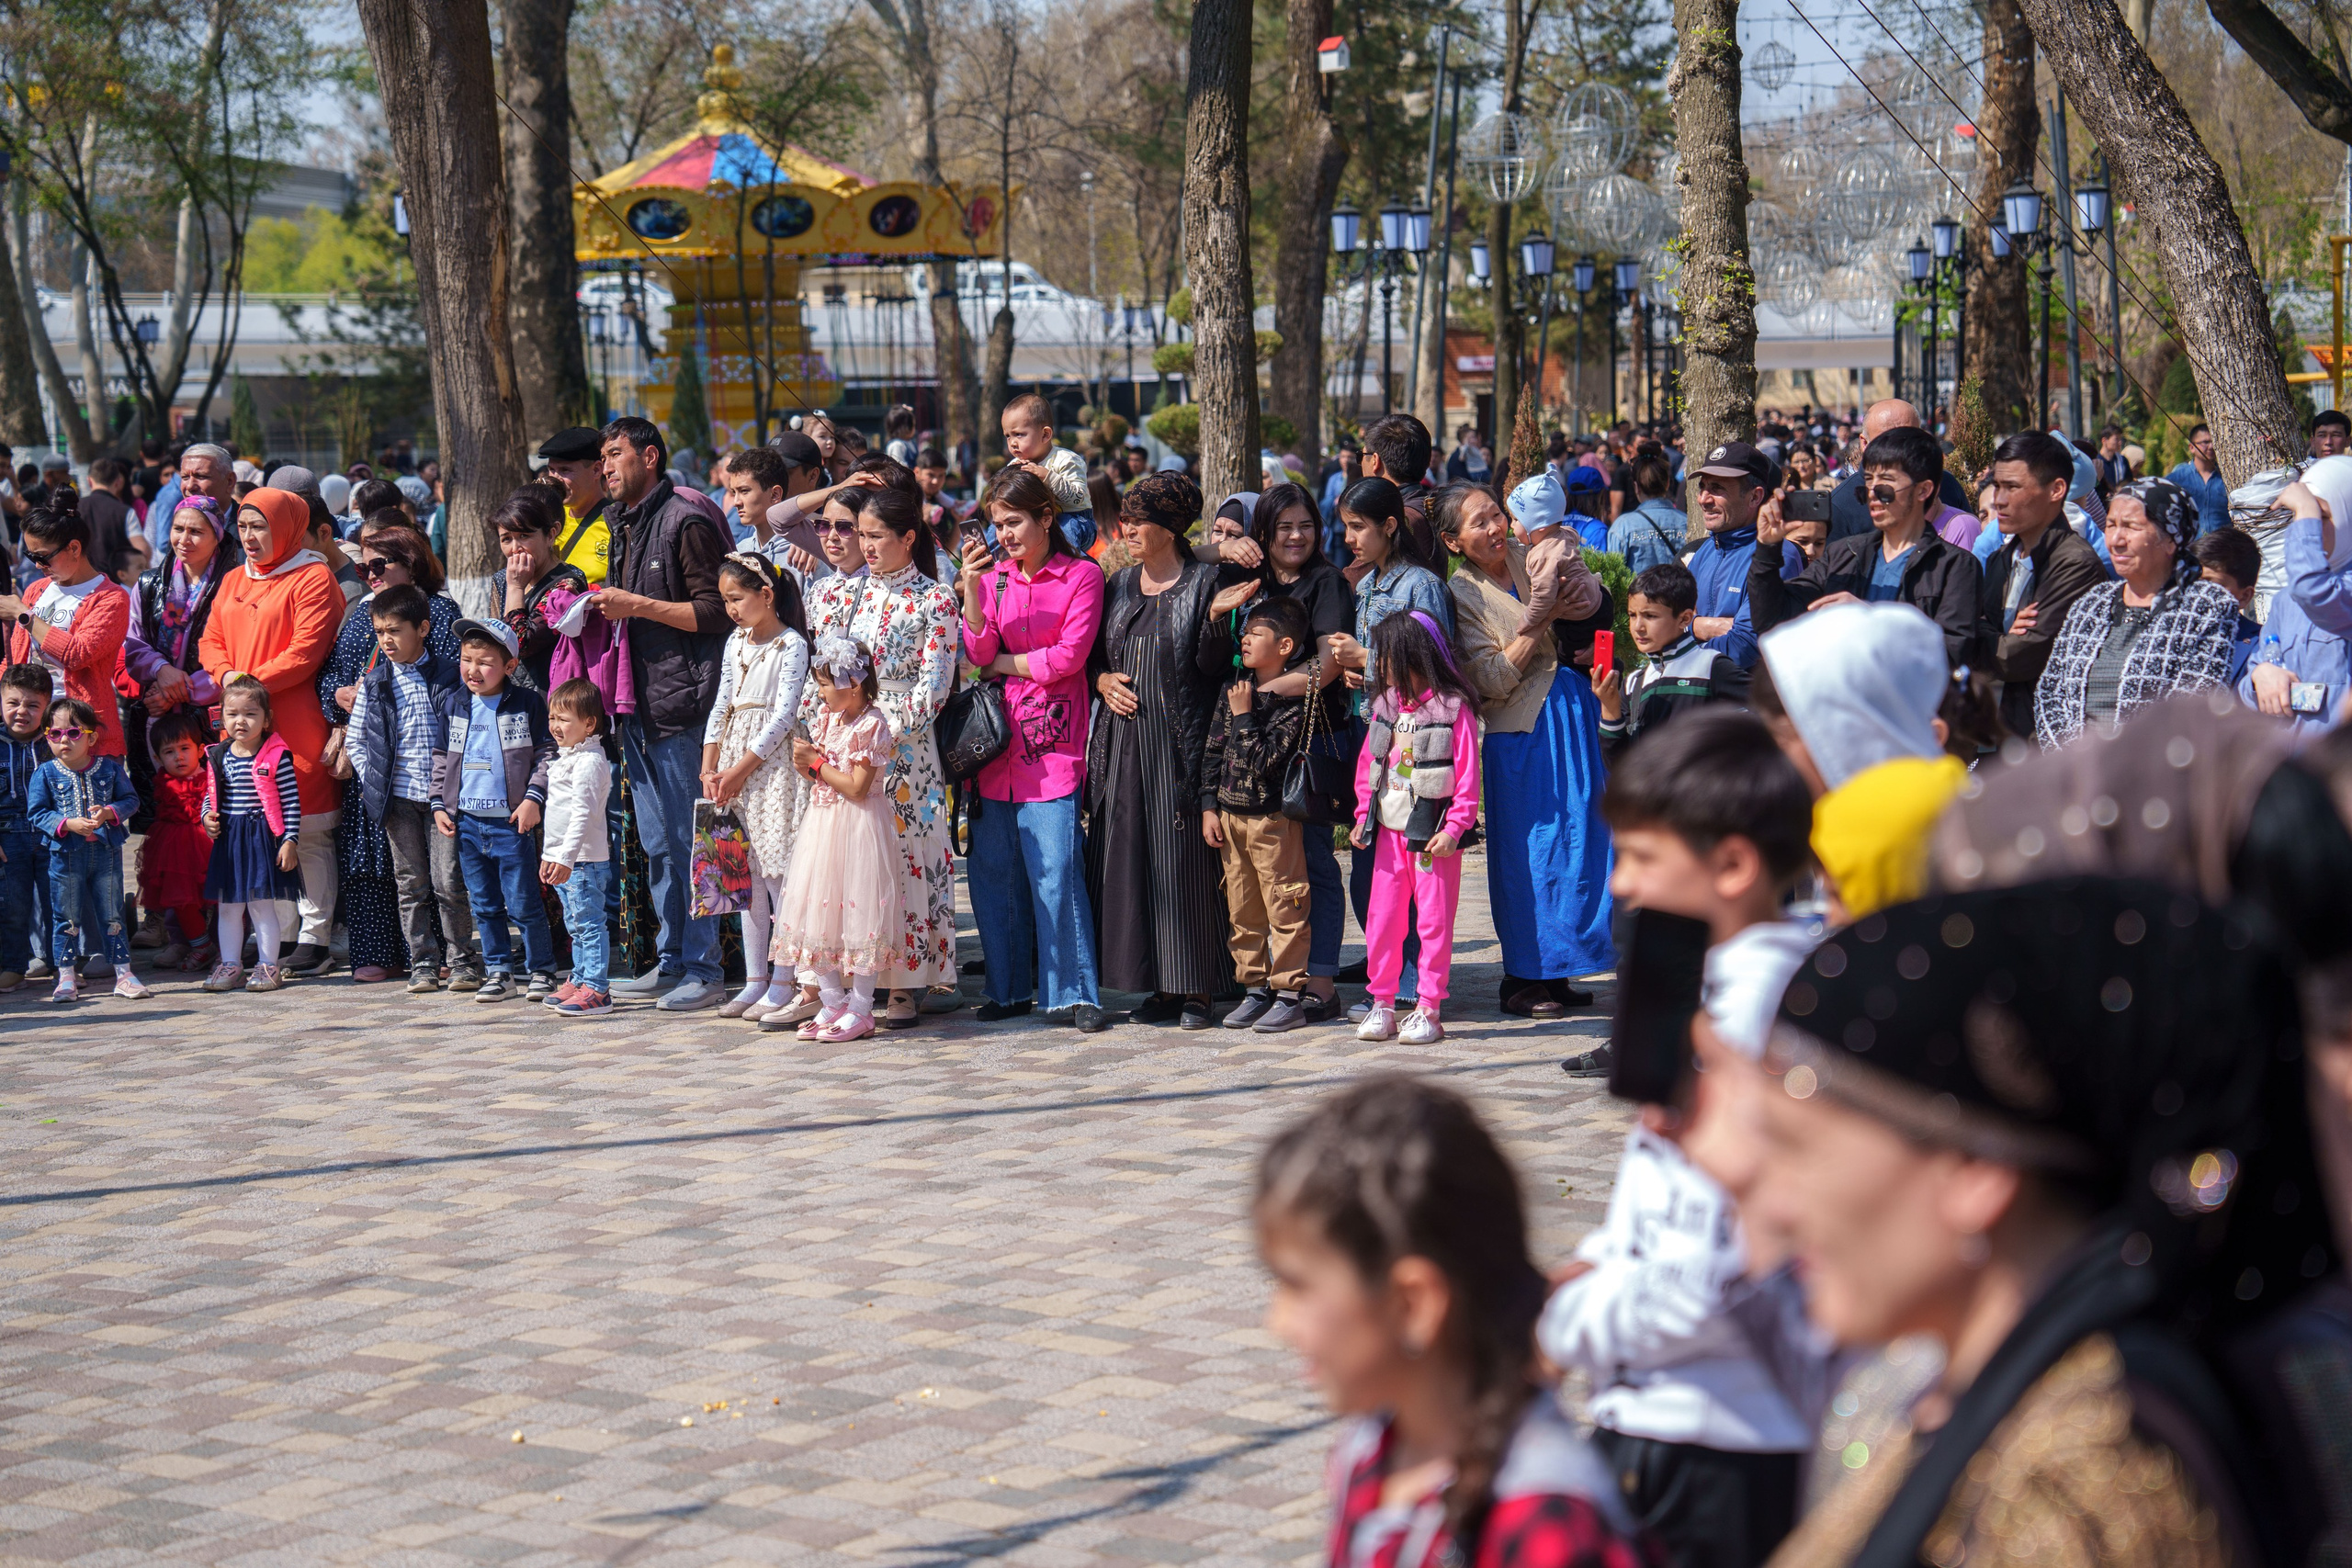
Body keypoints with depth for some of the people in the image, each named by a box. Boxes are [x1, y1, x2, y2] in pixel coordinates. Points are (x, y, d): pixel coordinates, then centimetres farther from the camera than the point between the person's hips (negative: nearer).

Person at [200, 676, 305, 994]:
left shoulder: (276, 756, -9)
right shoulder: (219, 757, 6)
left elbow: (292, 802, -8)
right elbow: (211, 795, 19)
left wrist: (290, 840, -12)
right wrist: (207, 817, -1)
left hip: (263, 838, -5)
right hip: (228, 840, 5)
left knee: (262, 905, -1)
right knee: (228, 906, 10)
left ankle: (268, 965, 8)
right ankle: (230, 965, 18)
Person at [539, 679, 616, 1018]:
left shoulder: (589, 761, -15)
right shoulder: (566, 758, 18)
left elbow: (583, 813, -23)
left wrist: (566, 858, -27)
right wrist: (549, 856, 26)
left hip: (583, 860, -11)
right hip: (563, 859, 11)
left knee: (589, 923, -9)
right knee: (576, 925, 17)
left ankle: (597, 990, -10)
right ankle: (580, 981, 26)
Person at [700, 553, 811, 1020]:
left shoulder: (791, 645, -7)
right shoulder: (736, 643, 15)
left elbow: (783, 716, -13)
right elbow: (721, 707, 15)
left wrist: (741, 770, -14)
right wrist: (709, 769, 4)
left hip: (770, 765, -7)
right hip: (731, 765, 7)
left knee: (777, 875, -8)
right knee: (745, 876, 9)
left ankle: (784, 983, -4)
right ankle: (754, 981, 14)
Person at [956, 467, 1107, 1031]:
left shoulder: (1081, 576, 0)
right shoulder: (995, 574, 12)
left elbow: (1068, 656, -9)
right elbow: (979, 654, 2)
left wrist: (1004, 662, 1)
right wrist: (972, 589, -9)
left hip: (1052, 745, -5)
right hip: (996, 741, 5)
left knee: (1055, 872, -10)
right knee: (993, 872, 5)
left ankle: (1078, 993, -4)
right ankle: (1010, 989, 16)